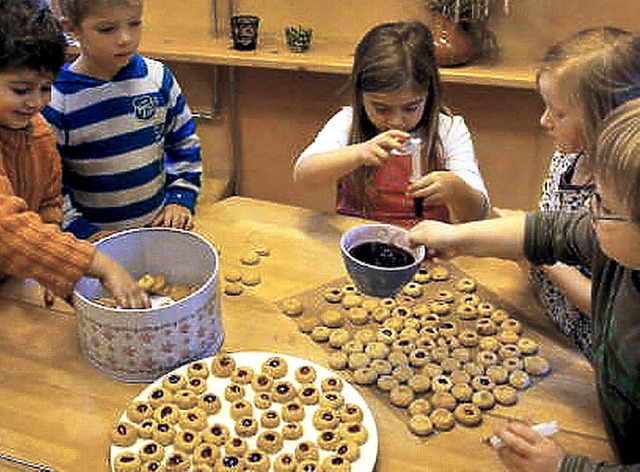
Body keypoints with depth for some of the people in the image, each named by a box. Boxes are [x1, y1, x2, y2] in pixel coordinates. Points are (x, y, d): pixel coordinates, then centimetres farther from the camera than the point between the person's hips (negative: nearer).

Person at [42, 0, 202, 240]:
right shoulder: (54, 100, -10)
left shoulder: (158, 78, 1)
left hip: (160, 226, 2)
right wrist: (83, 232, -12)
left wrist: (181, 198, 2)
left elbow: (184, 144, 11)